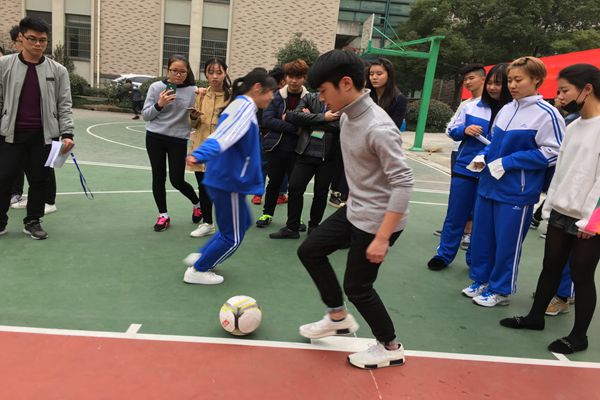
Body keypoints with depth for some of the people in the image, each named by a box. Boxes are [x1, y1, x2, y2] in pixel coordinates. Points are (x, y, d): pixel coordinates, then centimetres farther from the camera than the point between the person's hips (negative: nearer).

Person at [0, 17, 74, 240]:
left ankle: (33, 221, 23)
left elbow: (64, 105, 1)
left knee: (39, 180, 7)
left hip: (44, 136, 0)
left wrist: (67, 133, -9)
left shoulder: (58, 71, 2)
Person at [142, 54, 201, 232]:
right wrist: (159, 104, -15)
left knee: (177, 180, 2)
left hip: (179, 140, -2)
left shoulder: (193, 91, -5)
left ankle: (197, 204, 30)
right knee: (158, 178, 7)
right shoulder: (156, 87, -2)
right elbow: (145, 115, 1)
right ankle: (163, 215, 22)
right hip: (154, 138, 2)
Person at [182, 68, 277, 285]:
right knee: (233, 237, 5)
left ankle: (200, 257, 28)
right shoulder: (245, 106, -16)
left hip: (225, 178, 10)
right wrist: (199, 155, -43)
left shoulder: (239, 105, 14)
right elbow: (223, 135, -31)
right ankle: (197, 271, 18)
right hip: (229, 180, -10)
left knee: (242, 223, 23)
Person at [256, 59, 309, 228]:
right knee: (274, 182, 14)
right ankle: (267, 213, 31)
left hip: (297, 149, -1)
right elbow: (267, 120, -11)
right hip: (277, 147, 1)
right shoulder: (276, 96, -2)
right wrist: (294, 127, -18)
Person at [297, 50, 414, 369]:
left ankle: (391, 349, 28)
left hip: (377, 219, -9)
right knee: (309, 251, 14)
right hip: (354, 209, 9)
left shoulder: (378, 128, -27)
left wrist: (382, 237, -28)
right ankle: (339, 317, 32)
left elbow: (404, 182, -27)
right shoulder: (347, 116, -1)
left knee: (357, 286, 4)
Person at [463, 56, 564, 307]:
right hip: (488, 184, 7)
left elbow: (553, 153, -14)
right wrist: (483, 156, 0)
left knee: (507, 243, 5)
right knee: (481, 236, 14)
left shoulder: (546, 114, -11)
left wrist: (508, 162, -17)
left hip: (516, 191, -7)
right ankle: (481, 280, 30)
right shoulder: (506, 109, 10)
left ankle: (500, 290, 22)